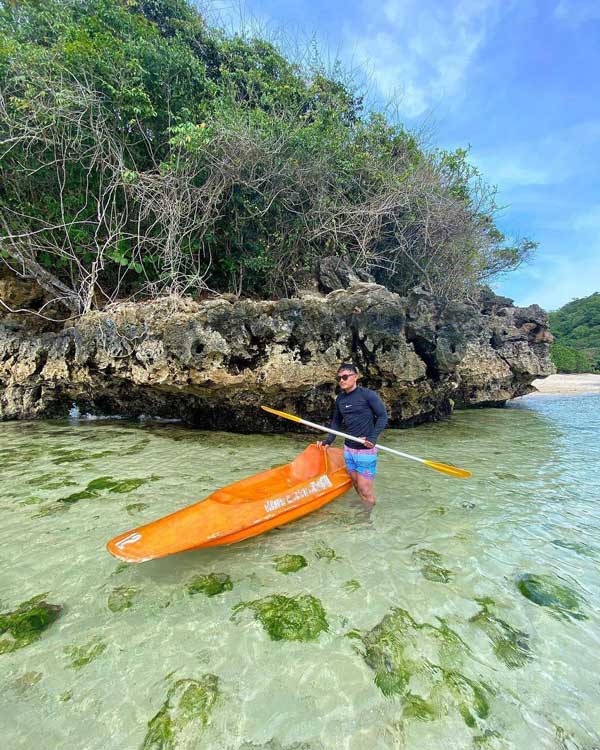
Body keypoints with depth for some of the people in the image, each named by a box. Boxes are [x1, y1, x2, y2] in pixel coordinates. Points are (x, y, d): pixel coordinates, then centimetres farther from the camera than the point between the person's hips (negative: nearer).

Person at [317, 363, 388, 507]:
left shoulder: (368, 394, -10)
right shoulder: (340, 399, 7)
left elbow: (383, 416, -8)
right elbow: (336, 422, 16)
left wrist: (373, 438, -17)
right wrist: (328, 441, 5)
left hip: (365, 450, -6)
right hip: (348, 449, 6)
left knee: (365, 489, -2)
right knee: (357, 486, 16)